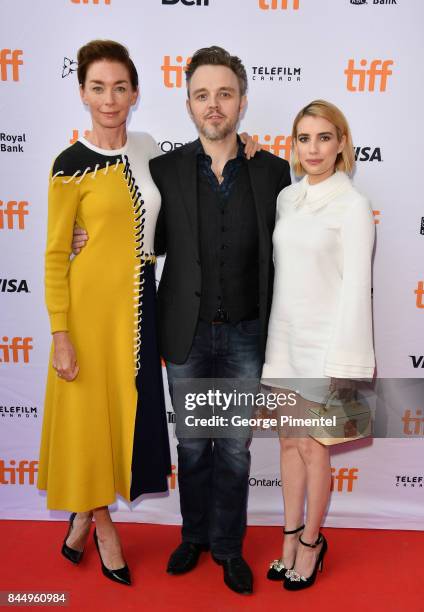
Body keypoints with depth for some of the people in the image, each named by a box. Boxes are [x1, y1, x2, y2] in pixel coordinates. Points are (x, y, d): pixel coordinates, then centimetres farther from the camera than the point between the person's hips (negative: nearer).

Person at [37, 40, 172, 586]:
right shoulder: (72, 165, -10)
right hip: (91, 303, -5)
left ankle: (82, 516, 34)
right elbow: (55, 254, -9)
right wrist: (61, 334, -12)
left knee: (125, 407, 13)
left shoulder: (148, 150, 5)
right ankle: (103, 526, 28)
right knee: (90, 412, 7)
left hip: (138, 301, 6)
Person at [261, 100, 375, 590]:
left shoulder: (353, 206, -11)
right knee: (288, 442, 14)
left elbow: (356, 286, -14)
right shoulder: (287, 198, 7)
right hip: (283, 335, 6)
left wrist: (344, 361, -15)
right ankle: (291, 538, 31)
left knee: (313, 448, 7)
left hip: (322, 340, -6)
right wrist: (270, 333, 11)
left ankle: (311, 541, 29)